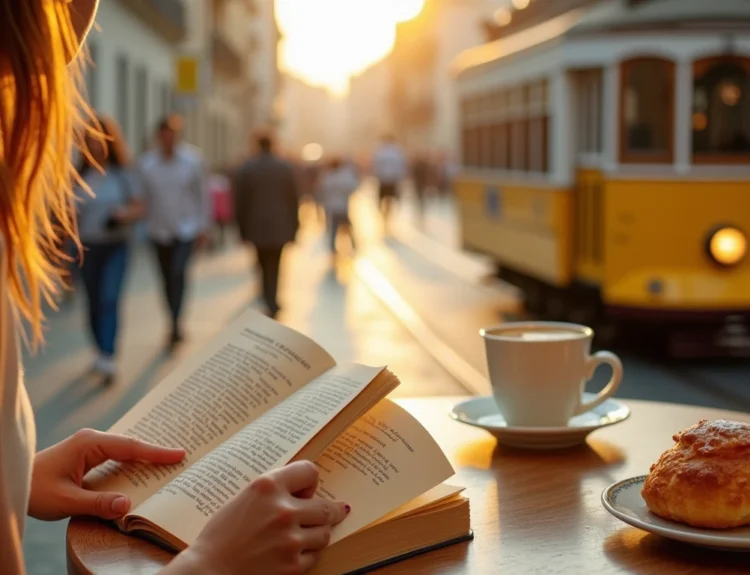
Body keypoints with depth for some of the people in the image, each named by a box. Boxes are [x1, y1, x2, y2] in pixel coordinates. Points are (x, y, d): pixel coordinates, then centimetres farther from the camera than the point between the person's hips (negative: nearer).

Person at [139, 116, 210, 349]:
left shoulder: (193, 160, -5)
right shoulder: (147, 164, -4)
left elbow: (204, 194, 0)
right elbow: (144, 198, 1)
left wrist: (204, 227, -2)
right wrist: (147, 225, 0)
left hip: (187, 230, -2)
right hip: (159, 231, 2)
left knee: (178, 272, -20)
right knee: (167, 278, 10)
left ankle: (176, 323, -17)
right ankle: (176, 325, 23)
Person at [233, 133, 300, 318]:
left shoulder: (245, 169, -2)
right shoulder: (286, 168, -1)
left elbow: (240, 201, 0)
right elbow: (294, 200, 0)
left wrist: (243, 228, 7)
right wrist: (294, 227, 7)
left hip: (257, 226, 0)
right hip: (280, 226, 0)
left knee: (264, 265, 13)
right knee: (274, 265, 4)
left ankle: (270, 303, 6)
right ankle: (271, 303, -4)